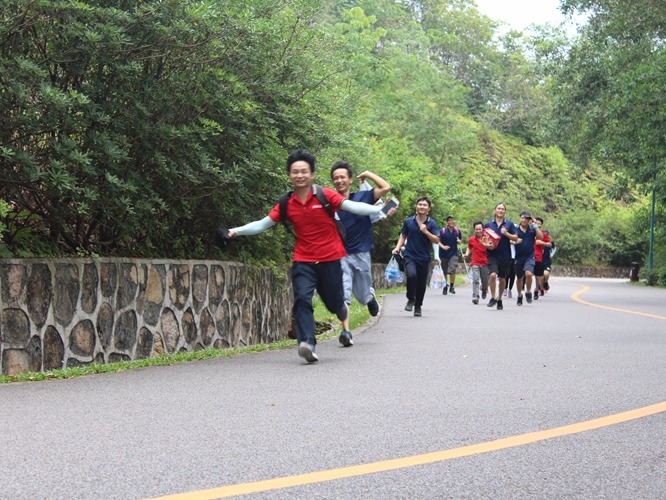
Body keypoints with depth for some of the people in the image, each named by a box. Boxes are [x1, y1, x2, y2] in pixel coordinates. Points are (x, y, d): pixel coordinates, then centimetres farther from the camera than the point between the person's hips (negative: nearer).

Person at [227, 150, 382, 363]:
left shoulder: (325, 195, -7)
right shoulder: (287, 204, 1)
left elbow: (352, 206, -15)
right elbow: (262, 224, 4)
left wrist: (379, 209, -28)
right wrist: (237, 231, -7)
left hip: (330, 259, -1)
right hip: (303, 261, 1)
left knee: (333, 303, 10)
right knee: (302, 298, -20)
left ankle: (341, 306, 48)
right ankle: (307, 344, -26)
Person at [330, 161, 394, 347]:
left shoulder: (362, 197, 1)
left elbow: (386, 187, -7)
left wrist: (368, 174, -1)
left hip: (361, 254, 1)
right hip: (340, 255, -1)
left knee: (363, 297, 13)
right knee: (342, 295, -15)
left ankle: (370, 294, 49)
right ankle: (346, 331, -17)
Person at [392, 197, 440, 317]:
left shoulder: (431, 223, 1)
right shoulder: (409, 221, 4)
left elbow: (436, 240, -4)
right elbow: (403, 236, 15)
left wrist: (426, 232, -17)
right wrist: (398, 247, 0)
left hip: (424, 258, 1)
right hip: (410, 256, -1)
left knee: (421, 283, 5)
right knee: (411, 275, -25)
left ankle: (418, 306, 24)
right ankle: (410, 299, -3)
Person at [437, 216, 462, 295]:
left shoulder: (457, 231, 3)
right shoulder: (443, 231, -5)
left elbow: (459, 240, 17)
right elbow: (438, 242, -4)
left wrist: (459, 241, -6)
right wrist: (443, 247, -22)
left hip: (453, 253, 0)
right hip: (444, 254, 0)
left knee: (452, 270, -17)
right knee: (444, 272, 7)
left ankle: (452, 287, 0)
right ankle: (444, 288, 22)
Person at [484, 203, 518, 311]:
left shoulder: (509, 224, 5)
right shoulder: (488, 224, 6)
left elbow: (515, 238, 2)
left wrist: (506, 233, -13)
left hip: (505, 256, 1)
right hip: (492, 255, -1)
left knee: (502, 278, 10)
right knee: (493, 275, -21)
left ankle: (499, 299, 27)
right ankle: (493, 298, -7)